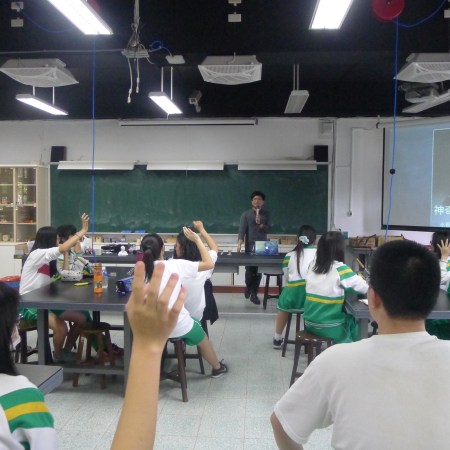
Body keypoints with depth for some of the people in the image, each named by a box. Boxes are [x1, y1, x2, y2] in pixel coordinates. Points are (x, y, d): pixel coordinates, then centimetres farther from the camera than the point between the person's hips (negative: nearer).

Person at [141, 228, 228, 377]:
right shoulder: (174, 265, -15)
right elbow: (209, 264, -10)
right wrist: (197, 239, -3)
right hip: (178, 325, -3)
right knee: (202, 339, 28)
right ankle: (217, 368, 50)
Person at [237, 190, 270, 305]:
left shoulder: (266, 214, 10)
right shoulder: (246, 214, 3)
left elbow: (267, 229, 2)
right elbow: (242, 229, -8)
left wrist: (260, 224, -18)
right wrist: (240, 243, -21)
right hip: (250, 246, -2)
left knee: (259, 271, 0)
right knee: (249, 269, -4)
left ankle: (254, 294, 10)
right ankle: (248, 286, 26)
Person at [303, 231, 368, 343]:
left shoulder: (313, 267, 1)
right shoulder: (339, 268, -15)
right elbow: (365, 288, -8)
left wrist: (356, 278, 14)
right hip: (327, 327, -6)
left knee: (348, 318, 27)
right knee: (353, 322, 21)